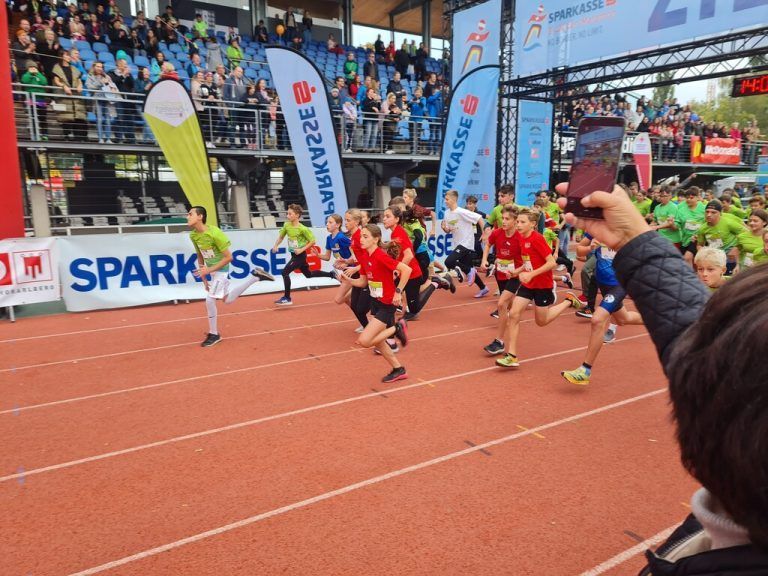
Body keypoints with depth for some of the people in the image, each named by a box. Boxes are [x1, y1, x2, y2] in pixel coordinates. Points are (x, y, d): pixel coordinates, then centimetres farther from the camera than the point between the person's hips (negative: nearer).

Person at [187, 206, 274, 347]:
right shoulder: (193, 235, -5)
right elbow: (200, 257, 8)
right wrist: (203, 277, 6)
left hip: (220, 269, -8)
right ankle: (255, 276, 29)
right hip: (210, 269, 8)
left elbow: (228, 257, -22)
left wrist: (209, 270, -25)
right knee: (227, 300, 18)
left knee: (210, 300, -11)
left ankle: (214, 334, 8)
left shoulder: (214, 234, -27)